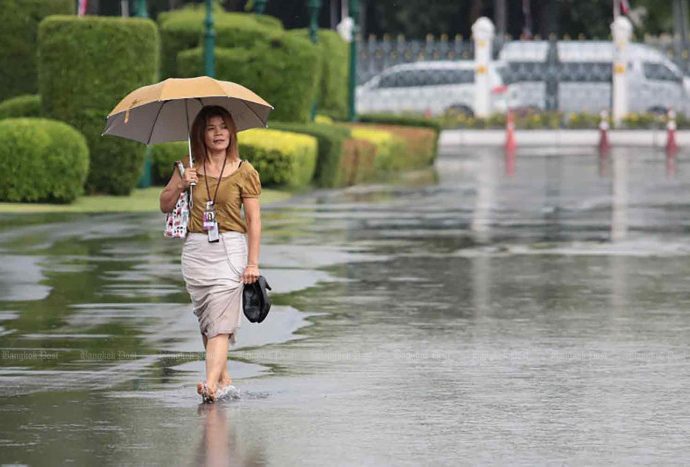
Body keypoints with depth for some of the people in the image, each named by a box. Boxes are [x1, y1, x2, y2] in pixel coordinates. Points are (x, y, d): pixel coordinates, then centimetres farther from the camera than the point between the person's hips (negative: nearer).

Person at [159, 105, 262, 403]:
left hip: (230, 247, -4)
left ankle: (211, 384, -25)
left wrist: (252, 263, -7)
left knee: (220, 320, -15)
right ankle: (224, 378, 17)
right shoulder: (189, 168, 7)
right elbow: (165, 206, 12)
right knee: (206, 319, 6)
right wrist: (179, 186, -8)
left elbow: (253, 220, -2)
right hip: (195, 249, 4)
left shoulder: (244, 172, -1)